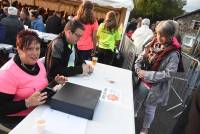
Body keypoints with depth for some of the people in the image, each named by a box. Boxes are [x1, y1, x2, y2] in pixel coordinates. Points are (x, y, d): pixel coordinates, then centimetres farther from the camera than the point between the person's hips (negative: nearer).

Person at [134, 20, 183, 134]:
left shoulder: (174, 54, -22)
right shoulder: (153, 44, -7)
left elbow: (168, 74, -24)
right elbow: (140, 58, 0)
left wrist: (147, 74, -24)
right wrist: (138, 69, -17)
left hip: (156, 87, -4)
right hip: (143, 82, 5)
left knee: (150, 109, 17)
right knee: (136, 101, 25)